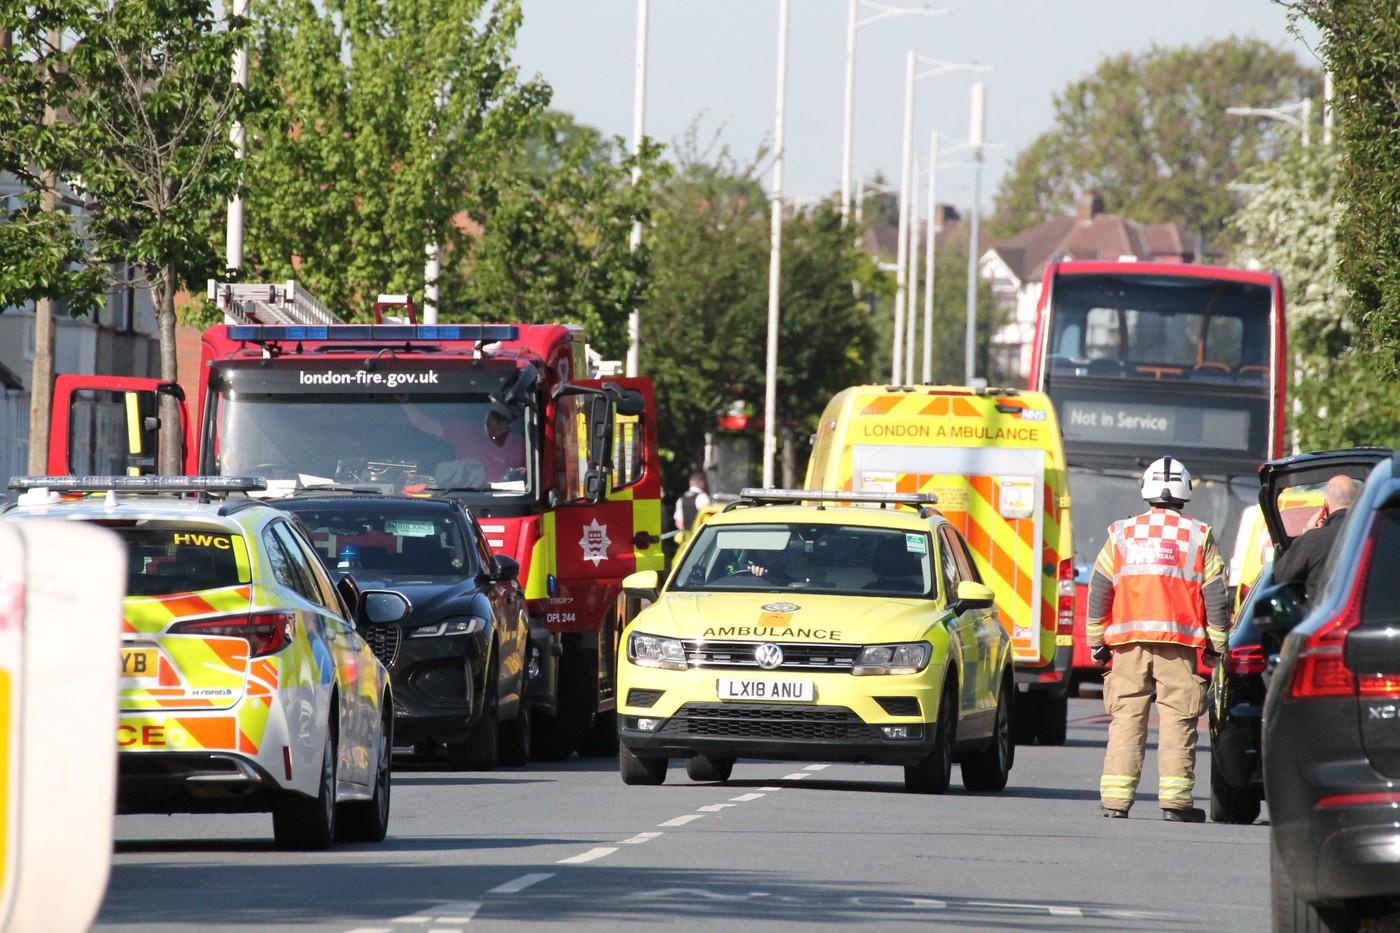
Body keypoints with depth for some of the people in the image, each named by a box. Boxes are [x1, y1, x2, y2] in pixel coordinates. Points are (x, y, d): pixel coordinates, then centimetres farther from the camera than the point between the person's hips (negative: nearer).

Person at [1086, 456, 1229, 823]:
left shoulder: (1122, 533, 10)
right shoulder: (1198, 535, 6)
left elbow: (1099, 590, 9)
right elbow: (1214, 595, 4)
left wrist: (1097, 641, 15)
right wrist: (1217, 645, 9)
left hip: (1128, 642, 2)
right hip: (1179, 642, -2)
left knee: (1125, 720, 3)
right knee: (1177, 722, 0)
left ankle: (1115, 799, -2)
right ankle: (1175, 799, -5)